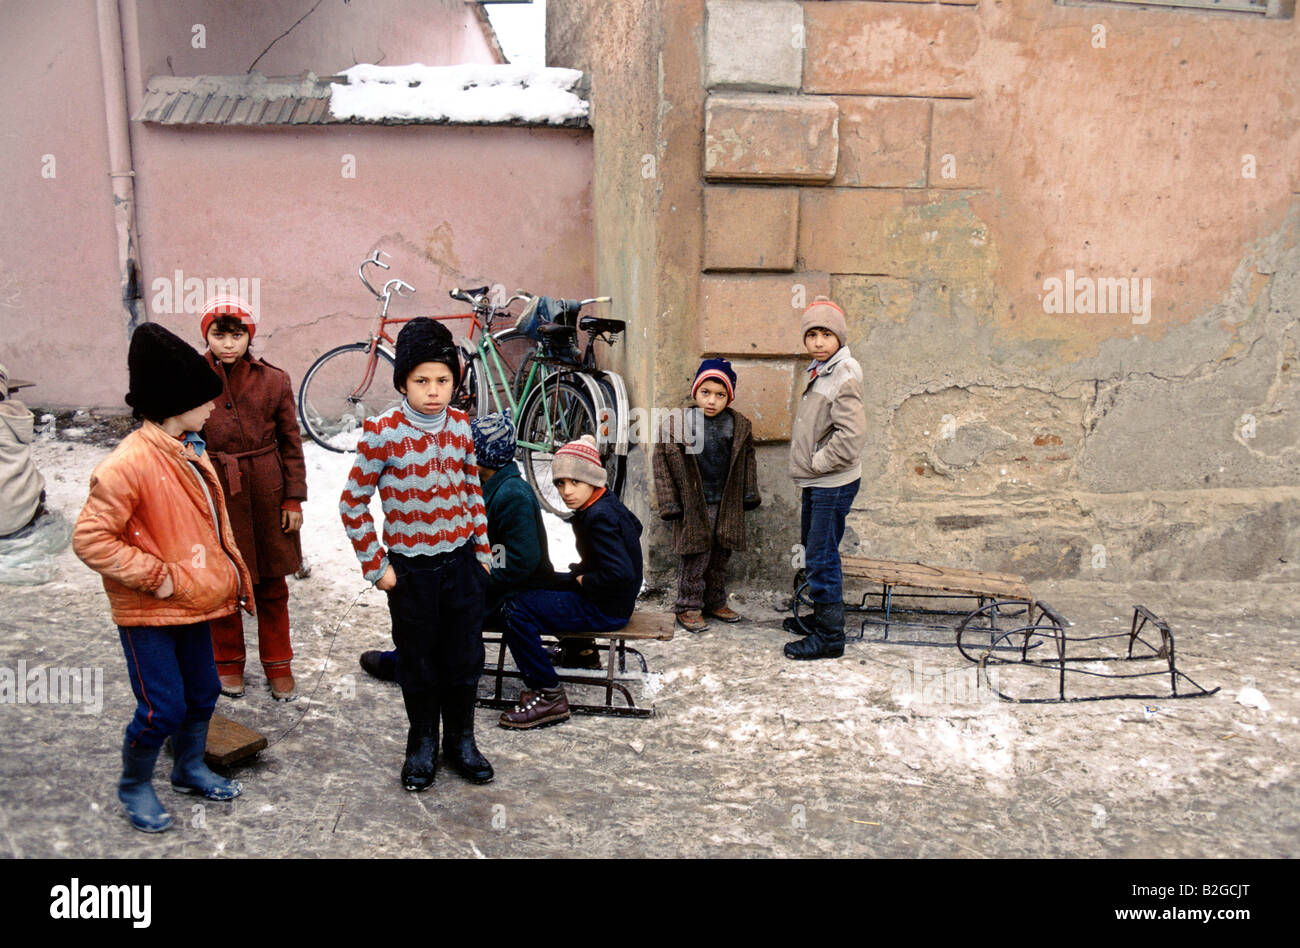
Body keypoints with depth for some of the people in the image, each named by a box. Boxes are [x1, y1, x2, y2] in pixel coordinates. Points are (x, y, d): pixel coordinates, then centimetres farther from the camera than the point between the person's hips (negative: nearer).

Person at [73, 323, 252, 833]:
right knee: (162, 709, 0)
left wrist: (229, 571, 13)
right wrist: (155, 576, -21)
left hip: (193, 601, 8)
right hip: (149, 613, -8)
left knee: (202, 693, 18)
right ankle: (134, 786, 26)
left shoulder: (191, 450, 4)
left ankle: (190, 769, 41)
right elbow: (90, 539, -23)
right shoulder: (130, 463, -23)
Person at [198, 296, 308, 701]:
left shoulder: (274, 380, -1)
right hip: (215, 493, 0)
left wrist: (294, 498, 0)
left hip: (266, 492, 0)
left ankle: (277, 664, 27)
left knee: (272, 585, 10)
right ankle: (228, 663, 32)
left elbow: (291, 443, 3)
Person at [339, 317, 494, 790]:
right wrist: (376, 566, -7)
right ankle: (422, 742, 32)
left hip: (462, 563, 3)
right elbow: (353, 504, -7)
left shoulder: (460, 425, -1)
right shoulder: (381, 432, -14)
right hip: (411, 569, -3)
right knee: (418, 662, 12)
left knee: (465, 658, 12)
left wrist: (482, 551, 10)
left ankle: (461, 738, 31)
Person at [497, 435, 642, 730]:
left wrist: (583, 581, -15)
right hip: (608, 601, 10)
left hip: (606, 610, -10)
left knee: (515, 610, -17)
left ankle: (549, 697, -13)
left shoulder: (599, 517, -25)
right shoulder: (609, 502, 3)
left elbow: (621, 574, -33)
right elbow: (635, 527, 23)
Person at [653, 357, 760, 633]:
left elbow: (747, 460, 15)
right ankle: (688, 608, 15)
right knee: (695, 560, 1)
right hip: (694, 506, -4)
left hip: (727, 506, 4)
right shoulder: (676, 424, -9)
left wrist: (749, 494, 13)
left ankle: (715, 602, 31)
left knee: (720, 558, 15)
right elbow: (662, 466, -4)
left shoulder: (739, 425, 1)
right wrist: (670, 504, -6)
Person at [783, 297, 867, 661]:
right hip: (816, 482, 10)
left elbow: (851, 436, -26)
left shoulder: (844, 377, -18)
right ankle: (821, 615, 35)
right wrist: (809, 466, 12)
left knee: (822, 558, -6)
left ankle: (830, 636, 3)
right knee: (813, 549, 20)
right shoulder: (819, 371, 12)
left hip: (833, 485, -10)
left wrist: (817, 462, -16)